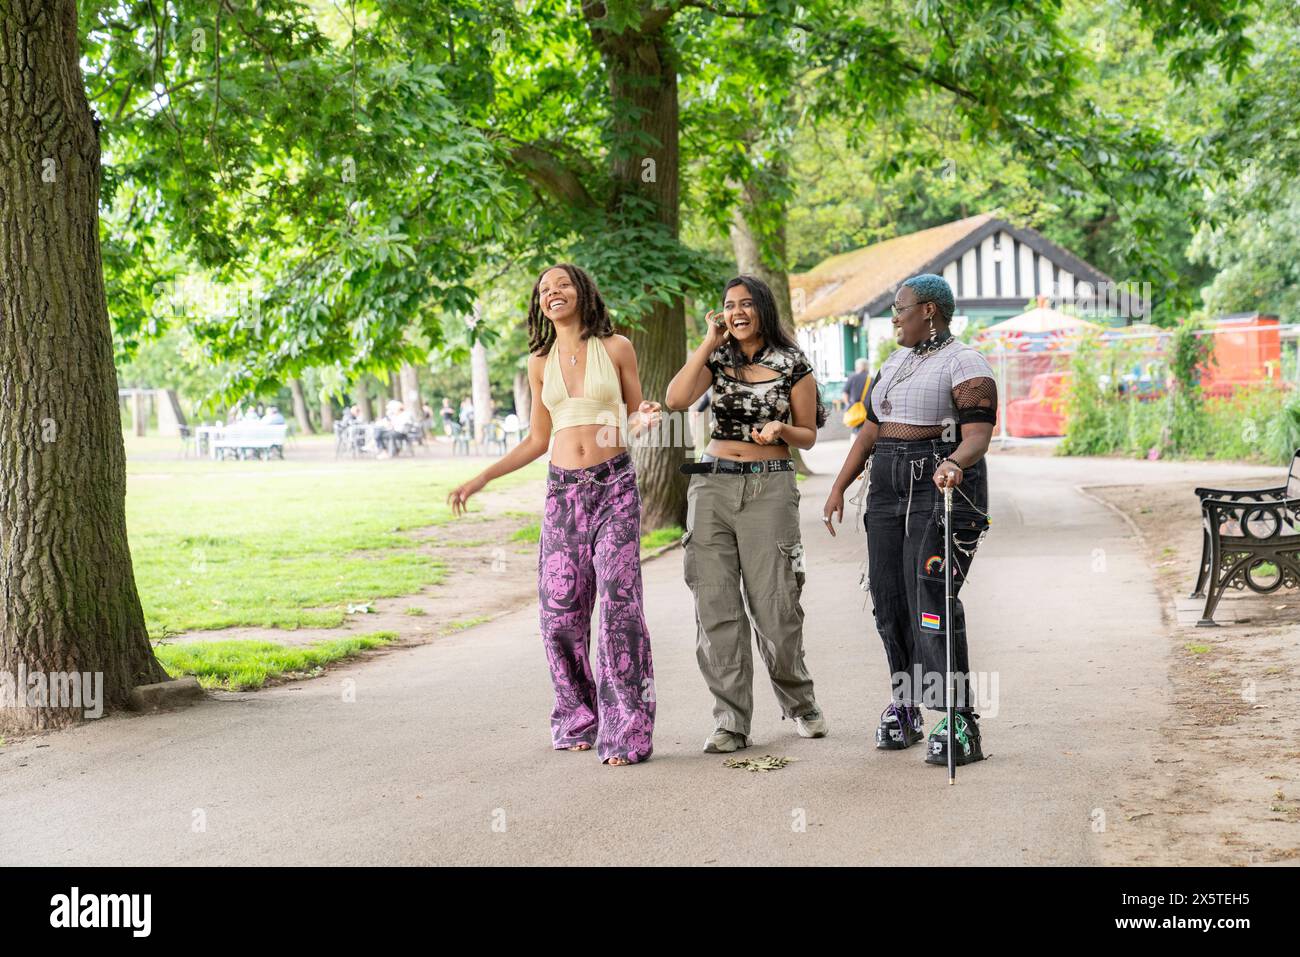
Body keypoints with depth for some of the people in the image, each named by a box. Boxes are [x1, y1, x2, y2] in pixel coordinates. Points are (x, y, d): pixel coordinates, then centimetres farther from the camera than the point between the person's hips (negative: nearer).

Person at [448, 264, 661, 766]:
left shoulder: (616, 349, 3)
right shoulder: (541, 364, 11)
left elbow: (636, 417, 10)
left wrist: (642, 422, -14)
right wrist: (481, 478, 12)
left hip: (614, 485, -3)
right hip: (562, 491, 3)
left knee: (618, 602, -11)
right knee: (559, 610, -1)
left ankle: (627, 730, -7)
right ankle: (578, 720, 15)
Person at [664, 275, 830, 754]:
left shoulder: (792, 364, 3)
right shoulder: (717, 359, 9)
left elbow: (808, 435, 8)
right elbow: (676, 399, -9)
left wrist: (780, 429, -13)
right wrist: (710, 341, -8)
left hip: (769, 487, -3)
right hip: (712, 485, 3)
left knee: (774, 607, -3)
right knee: (716, 606, -1)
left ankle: (799, 702, 21)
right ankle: (731, 722, 4)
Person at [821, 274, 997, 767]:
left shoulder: (964, 364, -6)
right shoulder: (895, 362, 19)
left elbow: (978, 435, -17)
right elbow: (871, 430, 20)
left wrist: (953, 464, -38)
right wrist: (839, 487, 14)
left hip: (943, 488, -8)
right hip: (889, 490, 8)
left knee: (932, 601, -15)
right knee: (890, 601, 6)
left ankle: (960, 724, -13)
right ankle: (904, 708, 17)